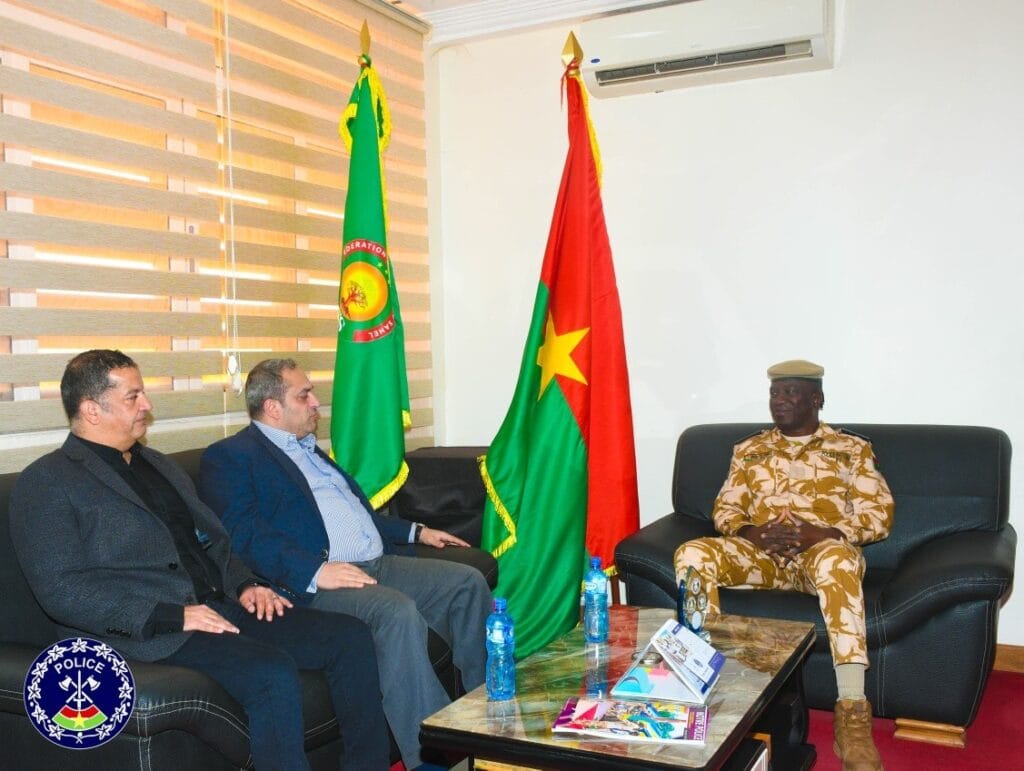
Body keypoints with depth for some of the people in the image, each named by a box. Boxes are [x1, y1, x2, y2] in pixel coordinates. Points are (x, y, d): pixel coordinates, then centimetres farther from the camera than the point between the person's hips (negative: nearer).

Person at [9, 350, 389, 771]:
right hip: (149, 633, -8)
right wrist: (173, 616, -20)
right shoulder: (46, 483, -2)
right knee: (273, 672, -32)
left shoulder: (159, 465, 23)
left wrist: (245, 585, 5)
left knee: (351, 636, -7)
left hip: (221, 607, 8)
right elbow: (61, 590, -13)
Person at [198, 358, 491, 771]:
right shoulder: (229, 457, -2)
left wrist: (416, 532, 28)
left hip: (377, 564, 9)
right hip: (316, 583, -9)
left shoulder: (311, 450, 26)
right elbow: (244, 535, -17)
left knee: (467, 581, -2)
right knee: (397, 612, -33)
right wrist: (315, 572, -28)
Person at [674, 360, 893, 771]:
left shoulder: (852, 449, 14)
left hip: (823, 550, -3)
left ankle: (852, 712, -42)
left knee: (835, 559, -42)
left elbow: (878, 515, 4)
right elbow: (724, 509, 16)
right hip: (762, 553, 3)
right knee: (693, 553, -27)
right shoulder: (749, 449, 22)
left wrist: (821, 533, -14)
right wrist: (751, 531, -9)